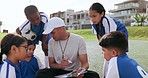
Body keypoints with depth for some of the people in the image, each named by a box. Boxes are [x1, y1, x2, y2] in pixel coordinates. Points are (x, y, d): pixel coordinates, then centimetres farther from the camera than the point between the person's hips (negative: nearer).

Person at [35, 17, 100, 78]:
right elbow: (51, 64, 5)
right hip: (59, 72, 2)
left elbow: (85, 63, -10)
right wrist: (60, 66, -19)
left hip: (75, 72, -2)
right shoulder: (51, 42, 1)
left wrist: (82, 69, -35)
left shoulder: (79, 40, -8)